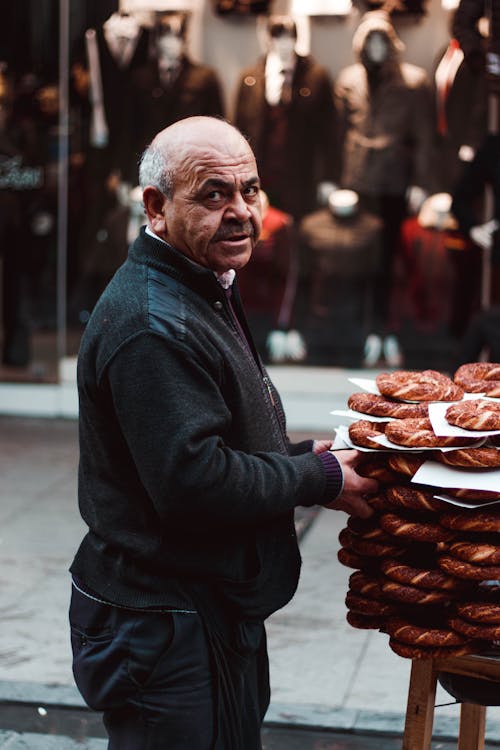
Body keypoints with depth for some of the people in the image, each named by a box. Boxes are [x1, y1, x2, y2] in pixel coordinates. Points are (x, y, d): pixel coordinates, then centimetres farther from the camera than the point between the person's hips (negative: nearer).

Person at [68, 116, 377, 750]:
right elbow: (195, 485, -29)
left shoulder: (203, 293, 13)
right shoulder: (152, 327, -24)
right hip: (165, 634, -11)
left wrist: (302, 456, 7)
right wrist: (319, 478, -16)